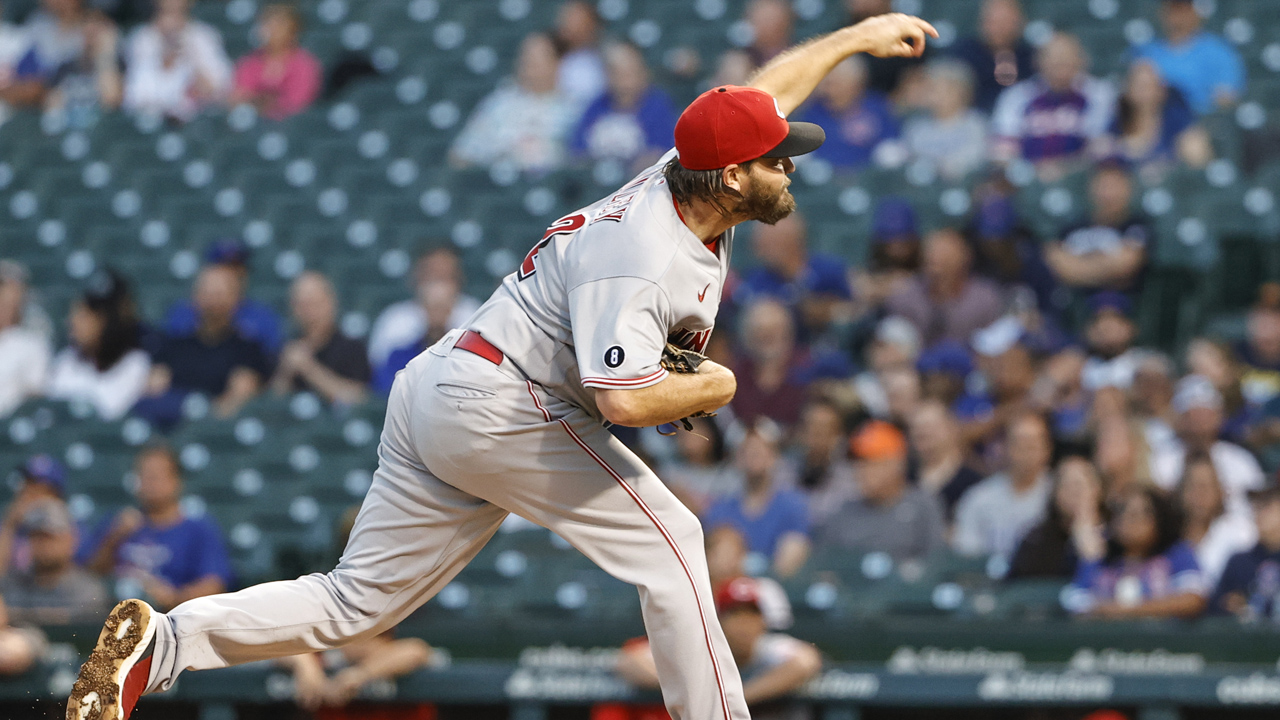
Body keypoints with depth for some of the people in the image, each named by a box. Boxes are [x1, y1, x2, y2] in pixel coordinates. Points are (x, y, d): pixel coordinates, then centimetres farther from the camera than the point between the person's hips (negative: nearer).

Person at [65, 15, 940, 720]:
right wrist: (709, 388, -14)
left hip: (440, 396, 10)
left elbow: (759, 98, 27)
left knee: (356, 602, 6)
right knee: (668, 540, -3)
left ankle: (163, 644, -2)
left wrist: (853, 38, 34)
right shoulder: (640, 257, -23)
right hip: (498, 408, -10)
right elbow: (622, 398, -33)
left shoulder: (682, 180, 7)